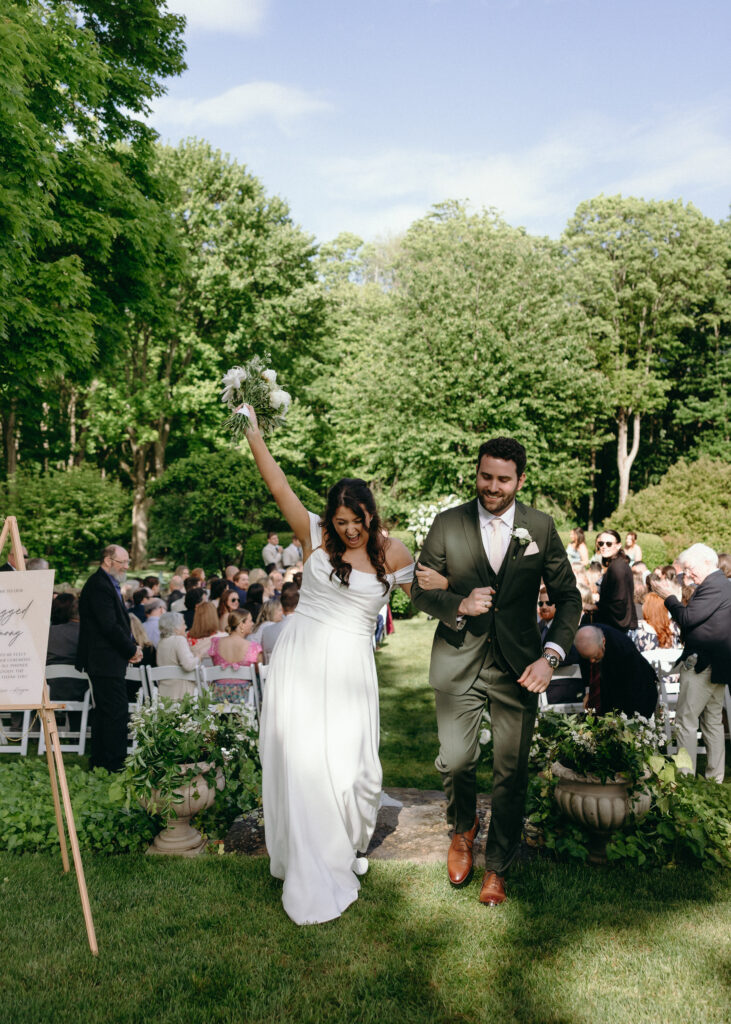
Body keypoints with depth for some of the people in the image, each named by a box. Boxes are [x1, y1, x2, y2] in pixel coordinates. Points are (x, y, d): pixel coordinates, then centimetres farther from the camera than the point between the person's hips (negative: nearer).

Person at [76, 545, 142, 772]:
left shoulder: (108, 584, 18)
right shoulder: (99, 586, -16)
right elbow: (109, 626, -22)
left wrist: (132, 646, 6)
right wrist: (132, 650, -12)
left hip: (105, 662, 11)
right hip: (105, 661, -11)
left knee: (103, 711, 16)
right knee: (117, 712, -7)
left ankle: (99, 761, 24)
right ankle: (116, 764, -1)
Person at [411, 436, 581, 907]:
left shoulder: (541, 527, -2)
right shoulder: (448, 524, -3)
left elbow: (568, 597, 1)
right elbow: (420, 592, 2)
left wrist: (551, 656, -12)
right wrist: (459, 605, -18)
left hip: (519, 667, 1)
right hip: (459, 661, 0)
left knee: (512, 771, 6)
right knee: (455, 761, 0)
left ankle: (498, 866, 28)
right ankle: (464, 827, 35)